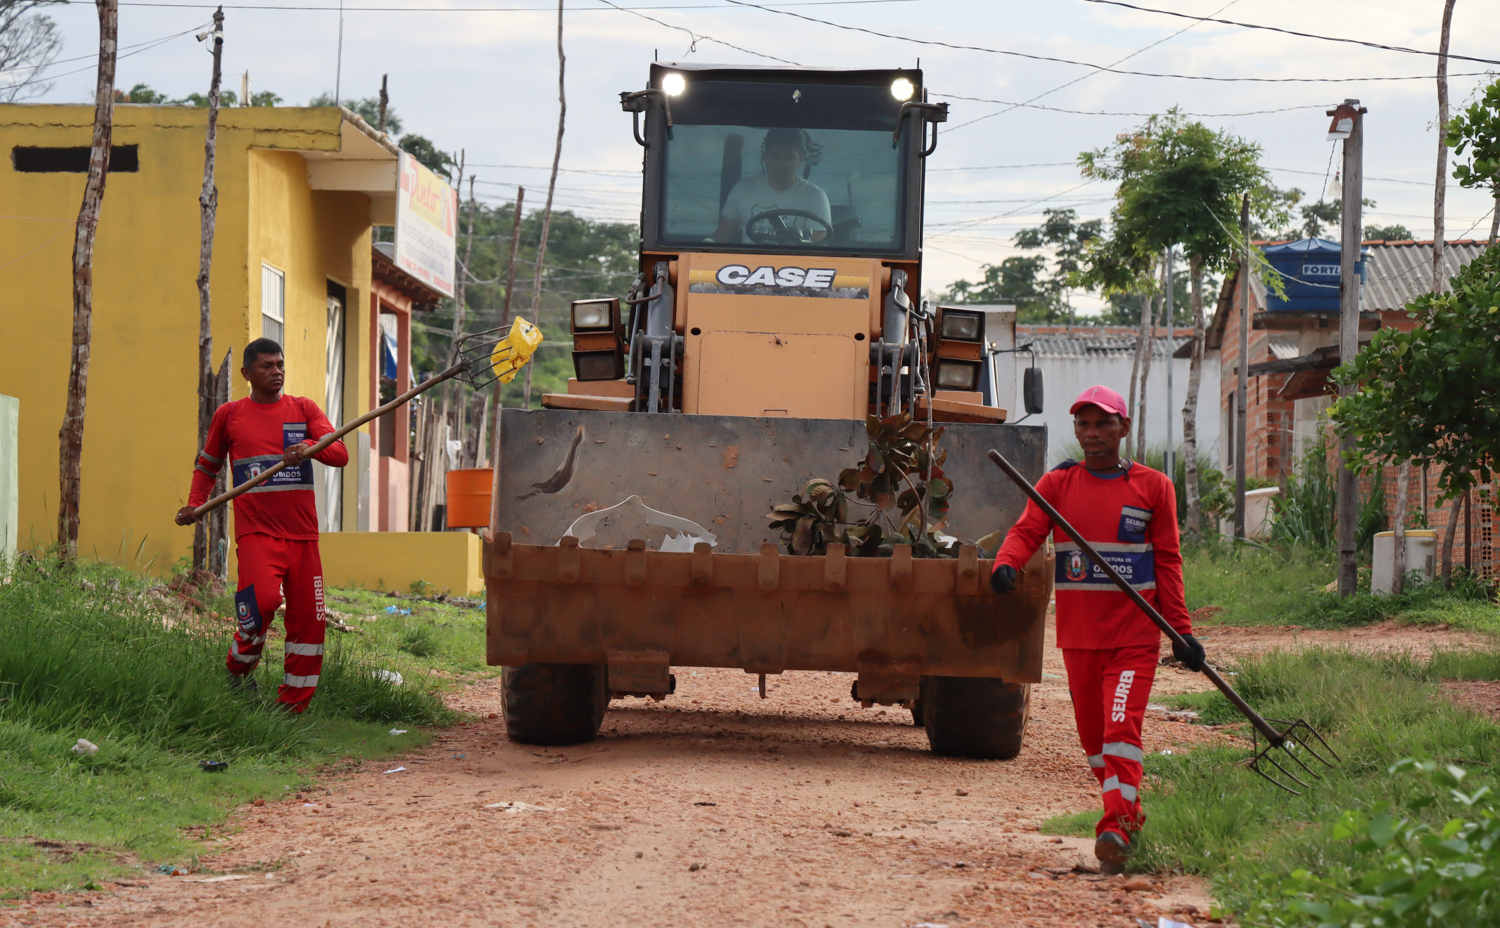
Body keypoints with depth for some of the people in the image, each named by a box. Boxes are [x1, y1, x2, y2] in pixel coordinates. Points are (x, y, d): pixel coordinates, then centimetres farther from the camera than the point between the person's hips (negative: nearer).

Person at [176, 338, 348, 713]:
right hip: (256, 530, -3)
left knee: (309, 621, -1)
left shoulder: (303, 409, 11)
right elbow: (207, 464, 23)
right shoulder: (229, 415, 10)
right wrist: (195, 504, 8)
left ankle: (292, 707, 13)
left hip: (302, 534, 3)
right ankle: (239, 669, 0)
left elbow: (340, 453, -2)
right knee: (263, 598, -27)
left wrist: (310, 447, -22)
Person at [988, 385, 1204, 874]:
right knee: (1092, 734, 11)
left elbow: (1167, 562, 4)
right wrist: (1006, 563, -30)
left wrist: (1181, 630, -2)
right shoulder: (1056, 484, 6)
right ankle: (1129, 814, 28)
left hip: (1134, 635, -3)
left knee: (1121, 727, -16)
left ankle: (1116, 829, -21)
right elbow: (1026, 531, -6)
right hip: (1078, 634, 3)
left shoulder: (1153, 486, 3)